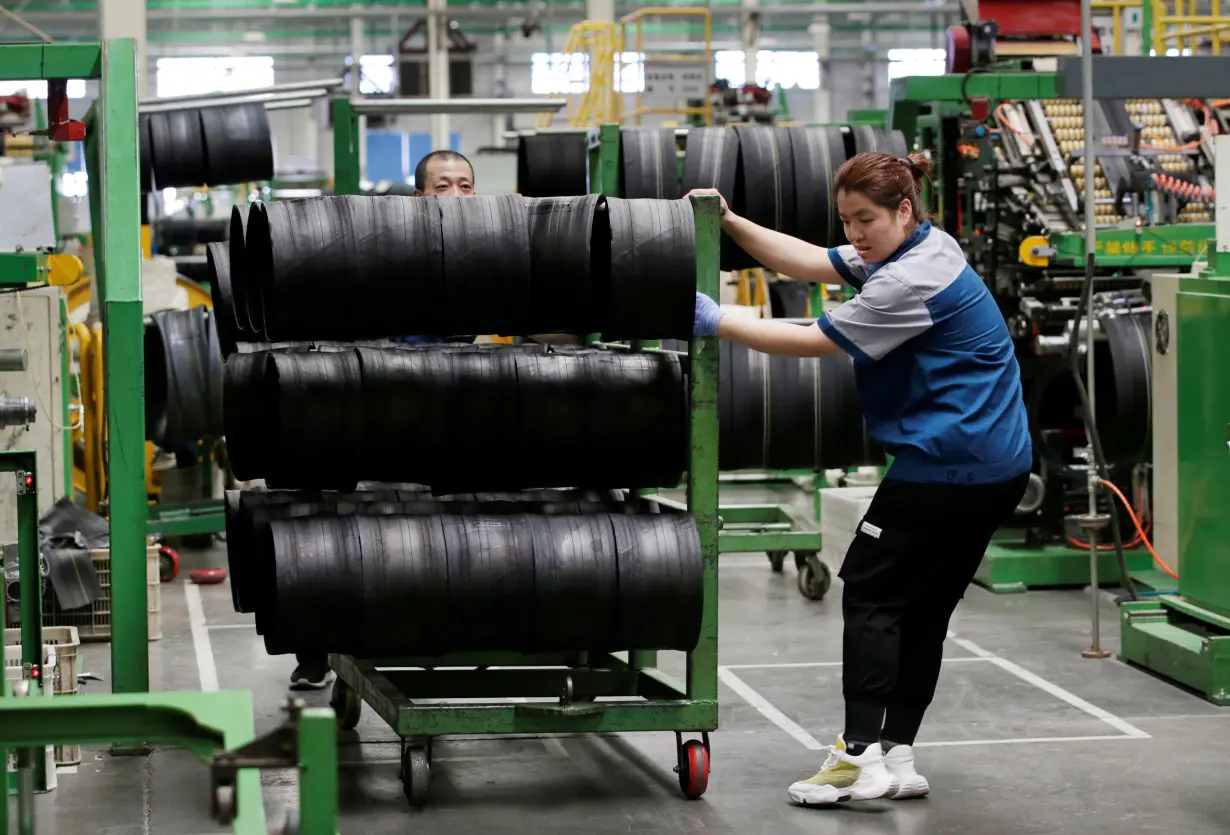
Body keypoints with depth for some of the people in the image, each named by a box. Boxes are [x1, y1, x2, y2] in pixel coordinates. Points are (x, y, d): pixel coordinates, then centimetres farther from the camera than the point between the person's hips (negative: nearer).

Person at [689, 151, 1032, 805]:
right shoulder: (921, 247, 11)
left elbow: (814, 342, -17)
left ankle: (860, 755, -8)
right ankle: (898, 755, 14)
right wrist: (730, 223, 1)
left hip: (947, 466, -10)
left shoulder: (912, 282, -20)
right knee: (927, 608, 11)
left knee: (871, 593, -4)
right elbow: (810, 263, 10)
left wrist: (717, 323, -13)